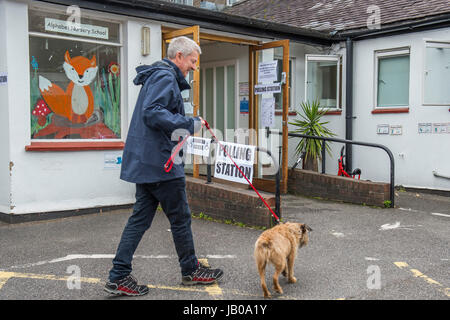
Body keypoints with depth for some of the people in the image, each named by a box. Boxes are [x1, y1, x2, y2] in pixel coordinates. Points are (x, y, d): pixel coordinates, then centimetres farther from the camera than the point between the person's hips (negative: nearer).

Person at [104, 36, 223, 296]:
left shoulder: (160, 76, 21)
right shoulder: (165, 77, -12)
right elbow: (152, 113, -25)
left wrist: (186, 124, 17)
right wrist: (189, 124, -21)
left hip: (145, 162, 10)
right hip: (160, 161, -10)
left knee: (141, 218, 11)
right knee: (180, 217, 5)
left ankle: (119, 277, 13)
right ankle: (191, 270, 21)